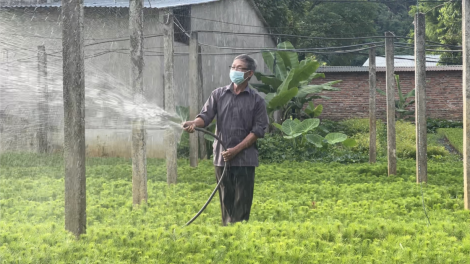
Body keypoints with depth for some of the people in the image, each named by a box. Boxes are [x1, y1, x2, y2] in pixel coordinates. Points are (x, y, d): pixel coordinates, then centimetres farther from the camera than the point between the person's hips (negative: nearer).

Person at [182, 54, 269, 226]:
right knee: (226, 200, 7)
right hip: (222, 157, 2)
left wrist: (236, 149, -12)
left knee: (242, 202, -3)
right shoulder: (218, 94, 9)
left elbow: (258, 130, -3)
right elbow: (206, 116, 0)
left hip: (245, 158, -2)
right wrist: (194, 123, -24)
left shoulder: (256, 100, 1)